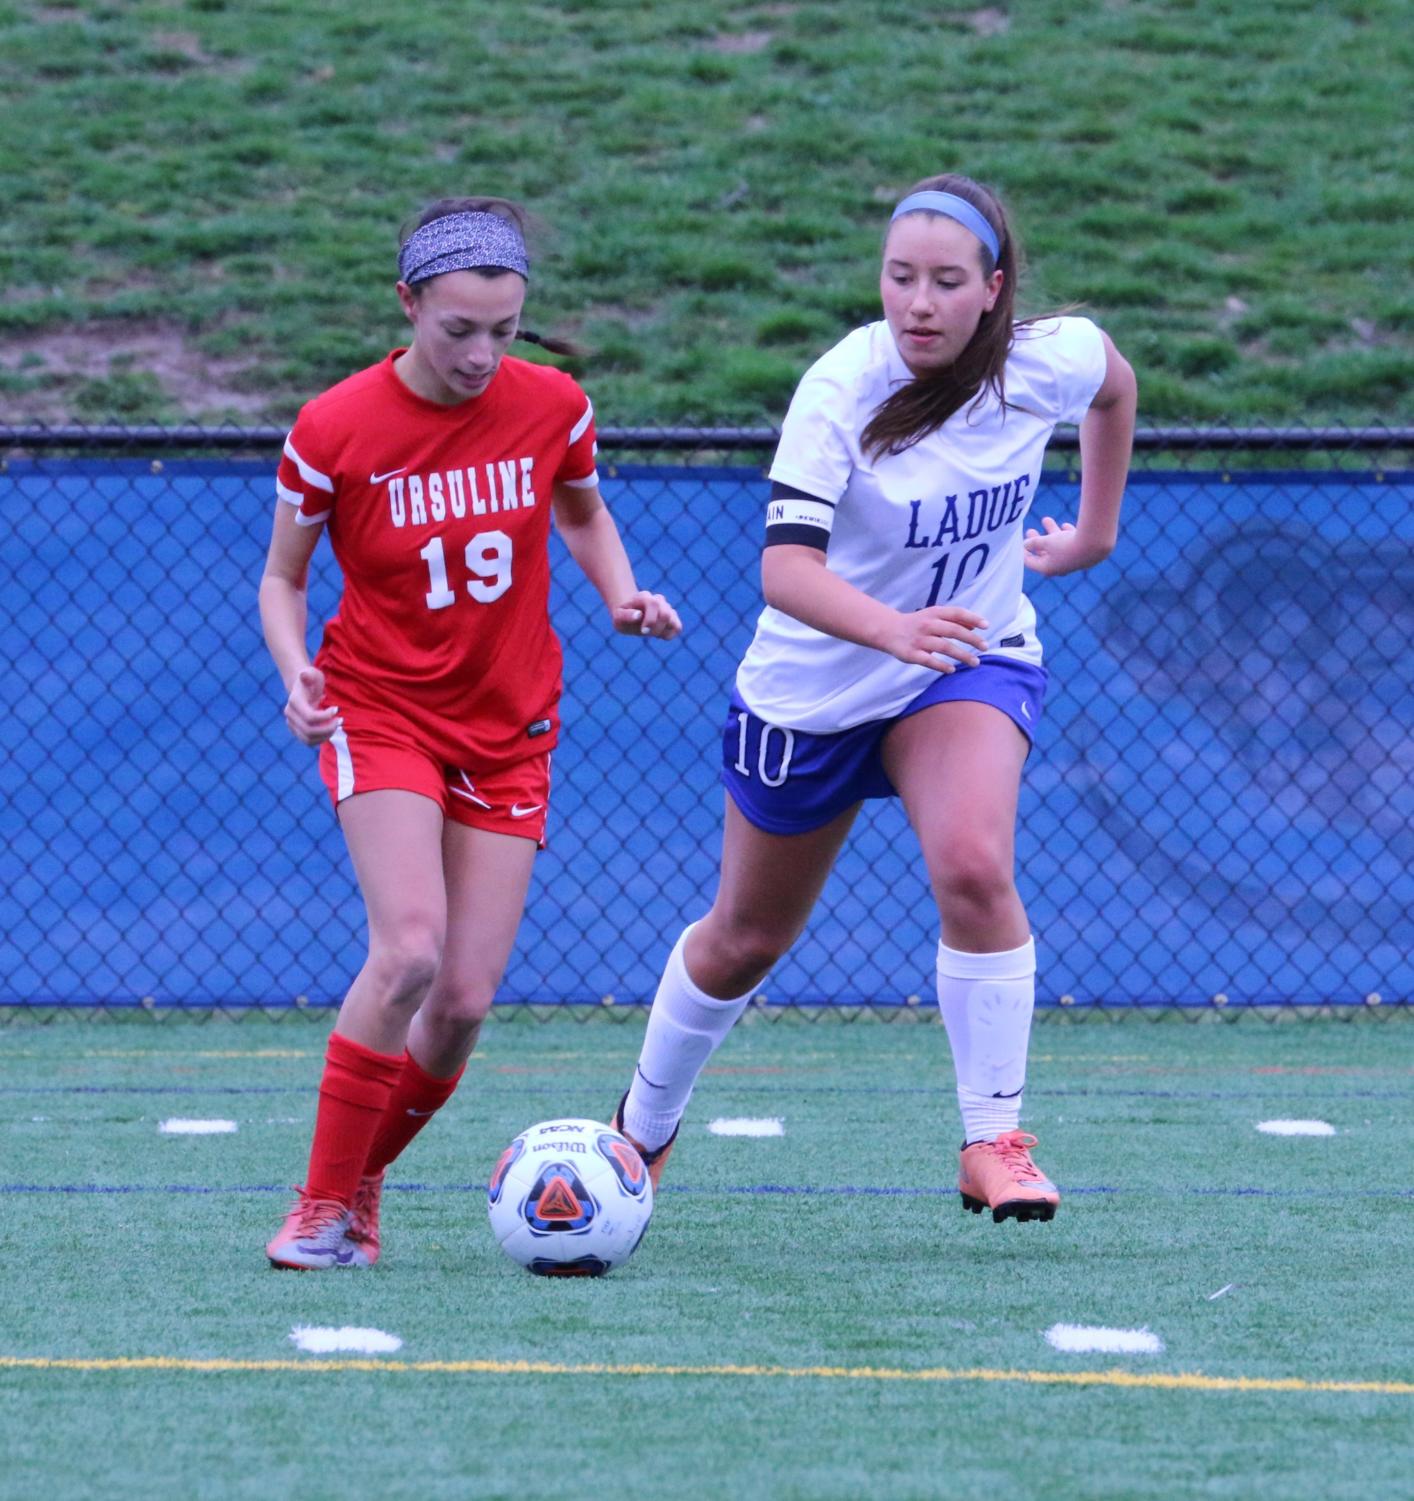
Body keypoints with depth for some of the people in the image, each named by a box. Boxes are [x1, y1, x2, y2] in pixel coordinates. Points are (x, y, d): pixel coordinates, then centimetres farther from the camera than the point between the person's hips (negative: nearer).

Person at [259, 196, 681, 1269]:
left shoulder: (553, 407, -6)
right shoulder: (334, 432, -13)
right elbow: (282, 578, 1)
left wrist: (622, 594, -3)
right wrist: (296, 669, -18)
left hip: (508, 729, 3)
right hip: (381, 709, -3)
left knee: (466, 1000, -4)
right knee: (411, 948, -24)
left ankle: (363, 1187, 20)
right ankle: (322, 1206, -11)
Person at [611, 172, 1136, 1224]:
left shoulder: (1052, 360, -17)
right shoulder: (841, 388, -29)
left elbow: (1114, 383, 10)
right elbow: (786, 567, -40)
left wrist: (1095, 532, 15)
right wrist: (894, 629, -57)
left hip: (974, 666, 1)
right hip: (811, 691, -1)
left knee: (973, 867, -29)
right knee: (745, 940, 15)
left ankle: (996, 1144, -16)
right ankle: (643, 1131, 42)